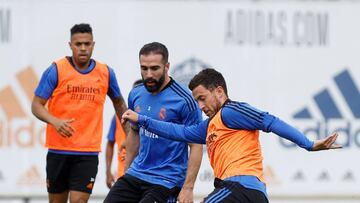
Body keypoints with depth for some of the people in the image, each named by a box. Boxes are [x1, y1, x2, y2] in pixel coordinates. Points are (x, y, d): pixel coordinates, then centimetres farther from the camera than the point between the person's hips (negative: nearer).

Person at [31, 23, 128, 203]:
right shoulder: (56, 70, -4)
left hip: (88, 152, 0)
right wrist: (54, 121, -24)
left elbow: (119, 103, 21)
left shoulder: (106, 73, 4)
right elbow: (36, 105, -5)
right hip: (58, 149, 0)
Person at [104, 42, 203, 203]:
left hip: (166, 181, -6)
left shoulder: (183, 100, -15)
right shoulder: (136, 94, 4)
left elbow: (196, 146, -13)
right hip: (135, 174, 6)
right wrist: (126, 169, 20)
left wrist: (188, 188, -18)